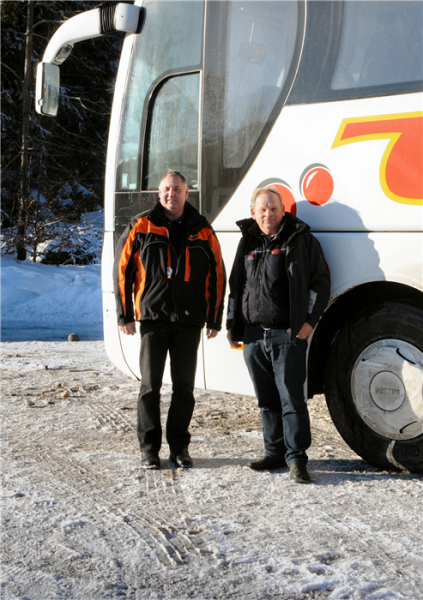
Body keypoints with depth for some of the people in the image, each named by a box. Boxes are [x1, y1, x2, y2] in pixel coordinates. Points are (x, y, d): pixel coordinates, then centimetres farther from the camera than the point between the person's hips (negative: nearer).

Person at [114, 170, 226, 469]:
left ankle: (180, 445, 18)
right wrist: (125, 315, 0)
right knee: (150, 386, 1)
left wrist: (214, 319, 6)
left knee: (184, 387, 6)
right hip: (153, 320, -1)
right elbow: (123, 270, 4)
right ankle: (149, 447, 12)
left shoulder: (202, 231, 7)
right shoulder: (141, 227, 3)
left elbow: (217, 275, 10)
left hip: (189, 322, 1)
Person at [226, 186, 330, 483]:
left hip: (288, 336, -5)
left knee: (292, 397, -6)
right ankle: (275, 453, 22)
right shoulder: (248, 243, 15)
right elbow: (236, 286, 23)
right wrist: (233, 325, 18)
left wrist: (309, 320, -7)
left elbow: (320, 281, 1)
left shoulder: (301, 240, 1)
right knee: (267, 400, 11)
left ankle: (296, 459, 1)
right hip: (253, 335, 5)